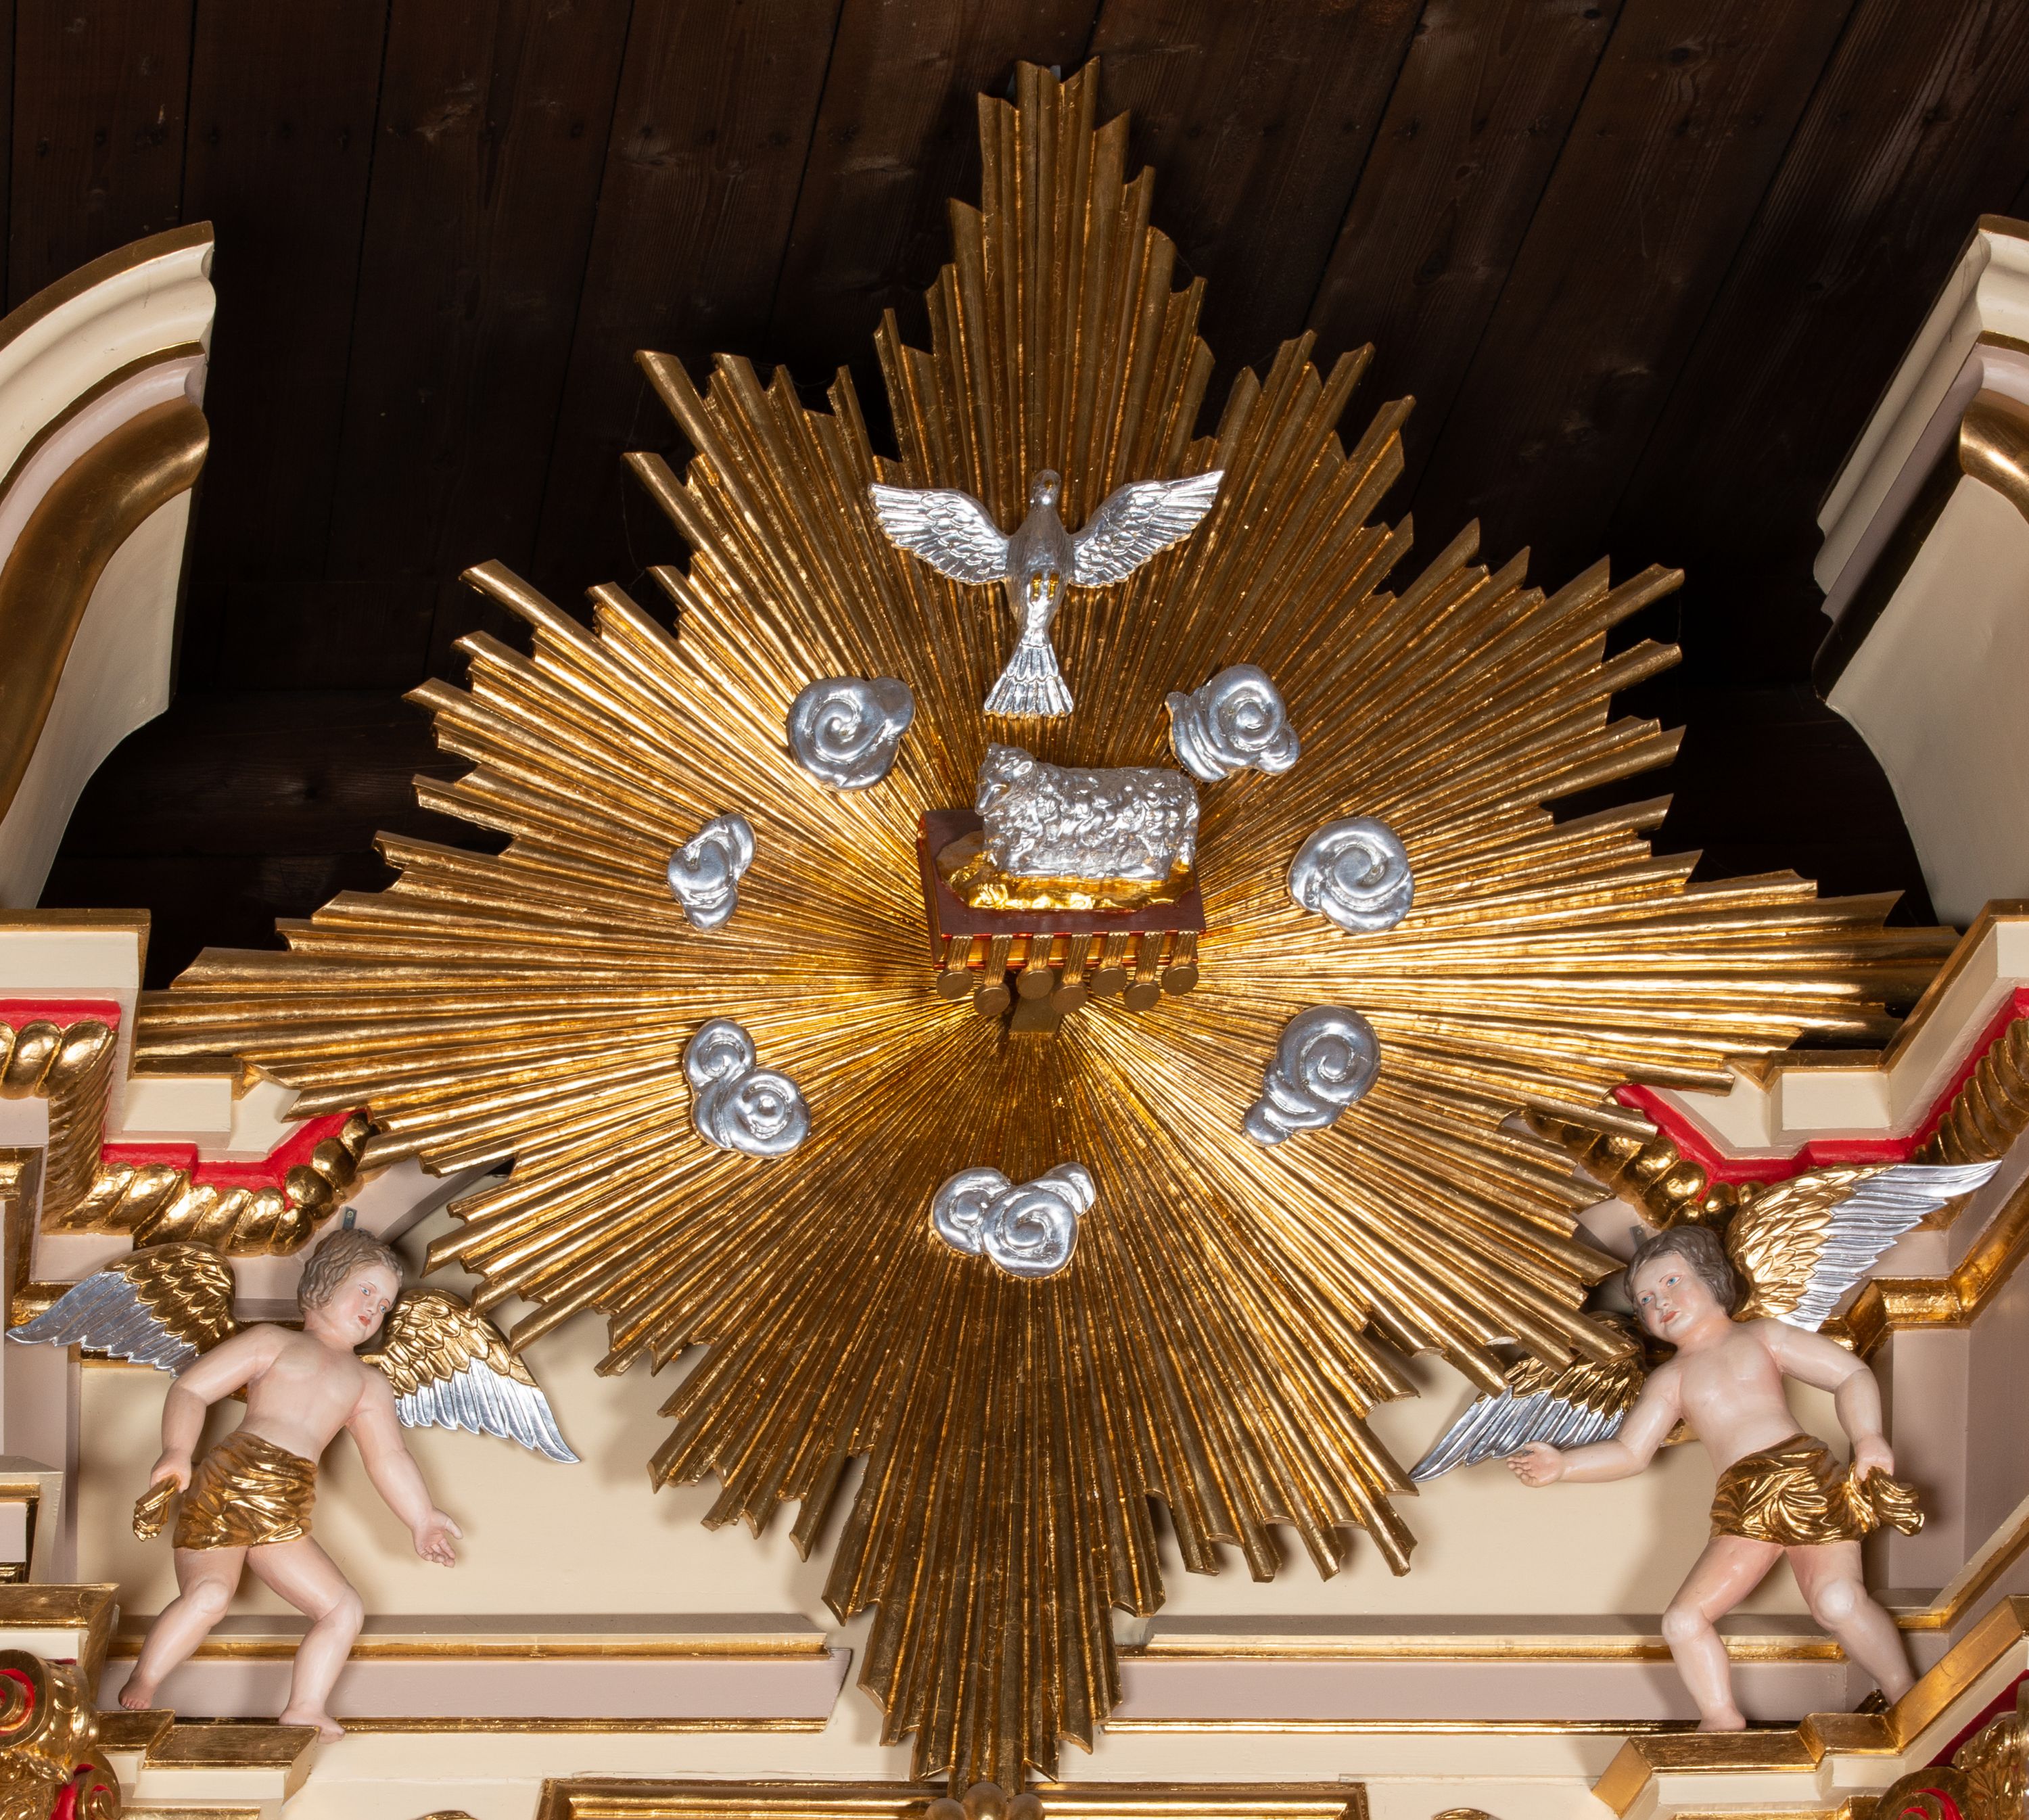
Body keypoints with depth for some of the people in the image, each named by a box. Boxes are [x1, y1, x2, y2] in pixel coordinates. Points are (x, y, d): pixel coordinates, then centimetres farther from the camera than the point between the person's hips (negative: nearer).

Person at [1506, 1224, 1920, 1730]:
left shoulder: (1763, 1337, 15)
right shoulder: (1670, 1380, 22)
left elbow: (1852, 1375, 11)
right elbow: (1630, 1452, 16)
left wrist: (1868, 1437, -7)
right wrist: (1563, 1465, 1)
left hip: (1804, 1474, -4)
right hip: (1743, 1509, 4)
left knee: (1837, 1598, -28)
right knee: (1682, 1619, -9)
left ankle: (1905, 1694, -10)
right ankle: (1722, 1720, 9)